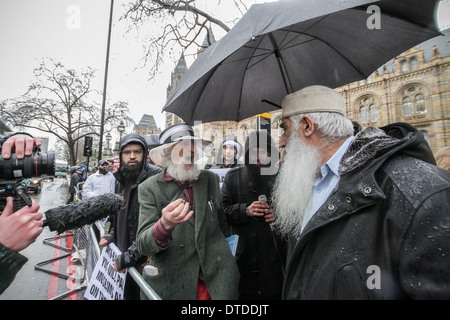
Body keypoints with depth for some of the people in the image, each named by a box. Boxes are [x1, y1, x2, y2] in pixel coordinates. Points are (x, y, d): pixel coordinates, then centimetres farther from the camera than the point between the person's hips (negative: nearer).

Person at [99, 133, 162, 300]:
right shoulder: (122, 180, 7)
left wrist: (129, 256, -21)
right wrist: (112, 235, 10)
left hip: (146, 259, -7)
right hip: (125, 253, 7)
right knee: (129, 294, 23)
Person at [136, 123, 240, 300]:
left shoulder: (211, 179, -3)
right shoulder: (149, 188, -11)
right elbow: (143, 245, -15)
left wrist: (226, 254, 11)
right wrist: (165, 225, -33)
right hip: (171, 282, -1)